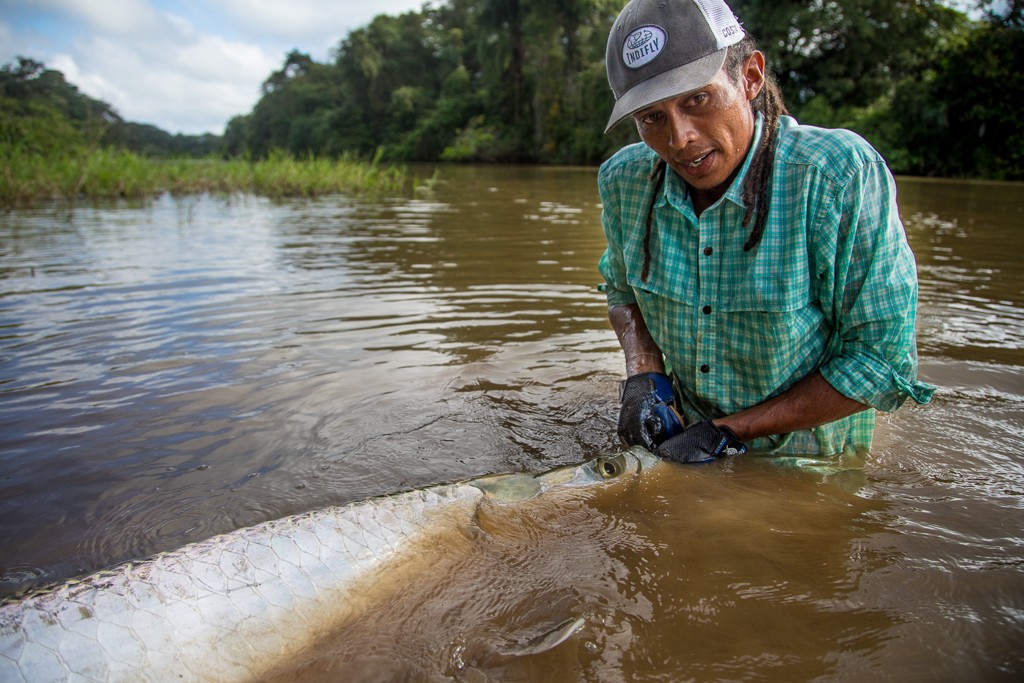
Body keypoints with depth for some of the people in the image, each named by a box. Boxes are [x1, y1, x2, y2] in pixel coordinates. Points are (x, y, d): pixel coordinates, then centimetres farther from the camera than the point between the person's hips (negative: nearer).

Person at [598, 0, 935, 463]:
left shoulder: (840, 176, -22)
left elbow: (883, 359, -18)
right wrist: (642, 374, -8)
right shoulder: (625, 179, -8)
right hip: (679, 442, 3)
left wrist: (730, 431, -20)